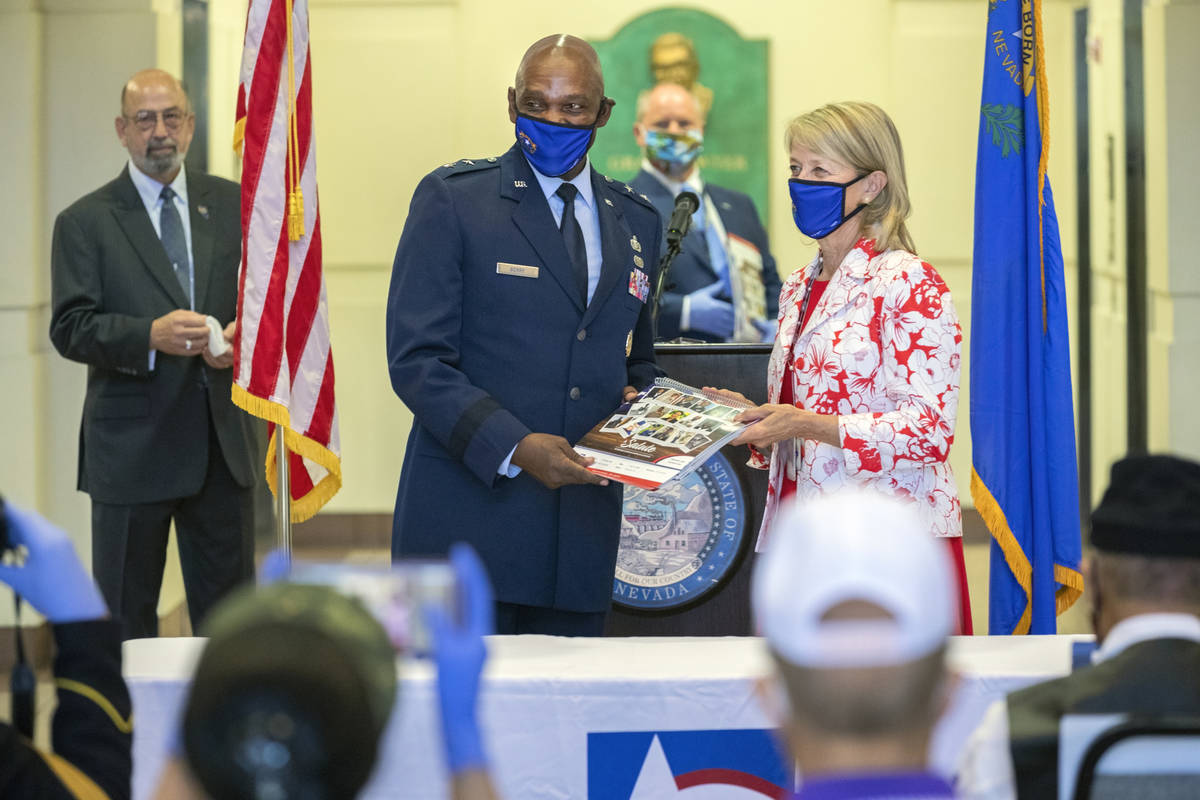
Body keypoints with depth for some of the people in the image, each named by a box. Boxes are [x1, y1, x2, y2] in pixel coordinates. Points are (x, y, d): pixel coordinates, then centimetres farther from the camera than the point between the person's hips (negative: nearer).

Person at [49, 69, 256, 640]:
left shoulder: (234, 206, 10)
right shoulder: (85, 222, 1)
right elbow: (70, 329, -8)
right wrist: (151, 336, -24)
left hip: (223, 442, 3)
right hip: (132, 446, -3)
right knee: (125, 618, 4)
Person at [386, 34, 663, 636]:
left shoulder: (635, 222, 15)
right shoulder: (452, 199, -1)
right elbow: (417, 359, -8)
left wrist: (638, 401, 2)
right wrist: (514, 446, -21)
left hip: (582, 530, 5)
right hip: (470, 514, -5)